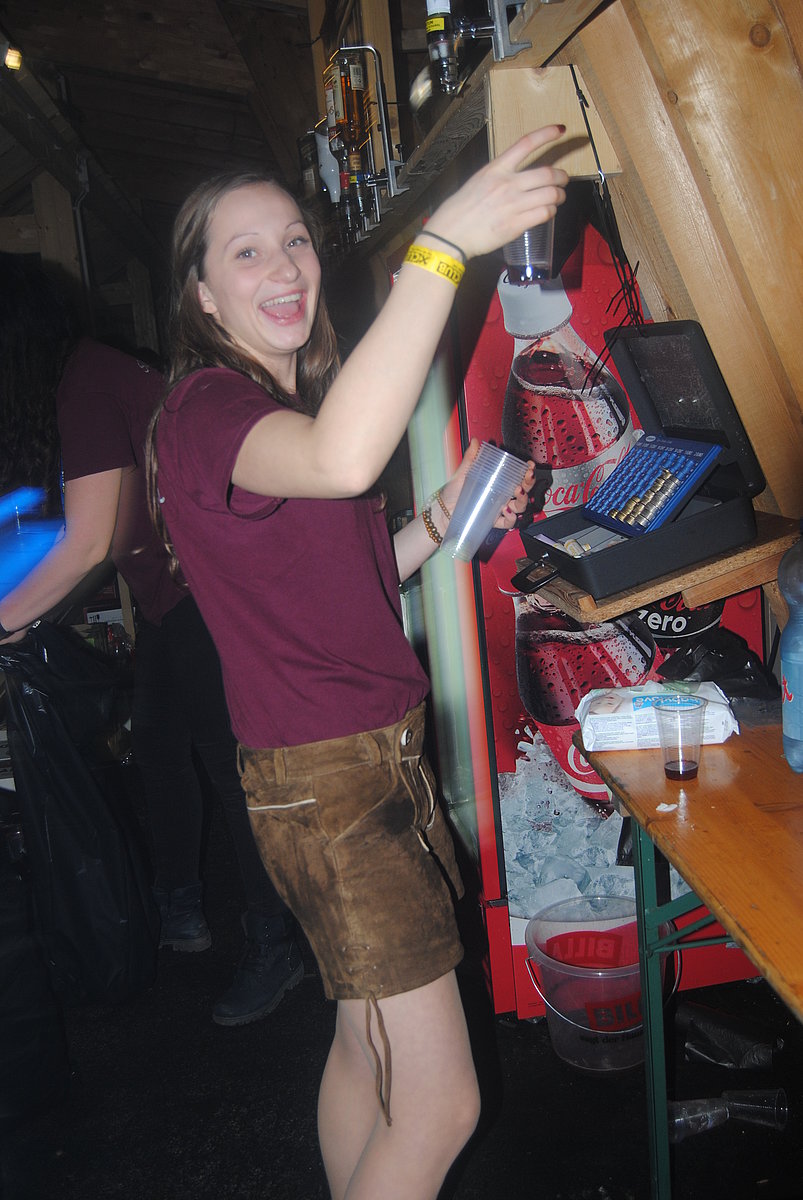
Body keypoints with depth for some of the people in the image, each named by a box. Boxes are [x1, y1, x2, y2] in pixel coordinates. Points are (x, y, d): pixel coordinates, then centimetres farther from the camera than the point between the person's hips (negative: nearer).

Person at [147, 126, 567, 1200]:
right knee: (439, 1105, -1)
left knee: (367, 1049, 21)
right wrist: (445, 242, -39)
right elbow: (343, 460, -40)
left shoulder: (298, 402, 15)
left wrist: (444, 519, 5)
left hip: (386, 750, 9)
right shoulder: (204, 412, -16)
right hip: (321, 779, -9)